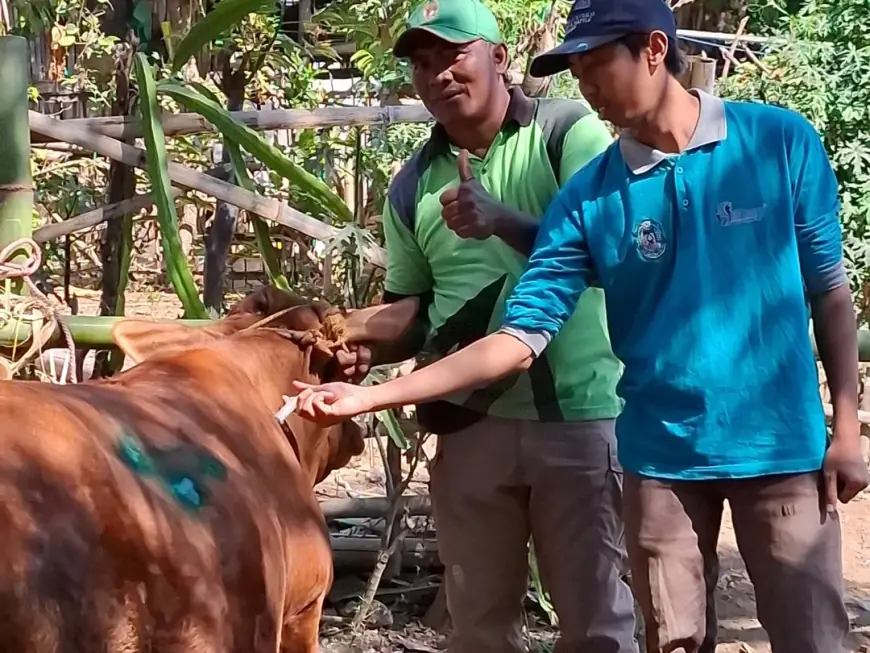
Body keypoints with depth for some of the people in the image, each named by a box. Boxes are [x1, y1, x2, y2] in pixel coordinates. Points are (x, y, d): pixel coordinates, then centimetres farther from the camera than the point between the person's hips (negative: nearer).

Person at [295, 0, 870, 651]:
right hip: (663, 457, 2)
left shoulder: (782, 141, -6)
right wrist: (372, 396, -14)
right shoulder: (588, 199, -4)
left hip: (783, 448, -1)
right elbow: (520, 337, -7)